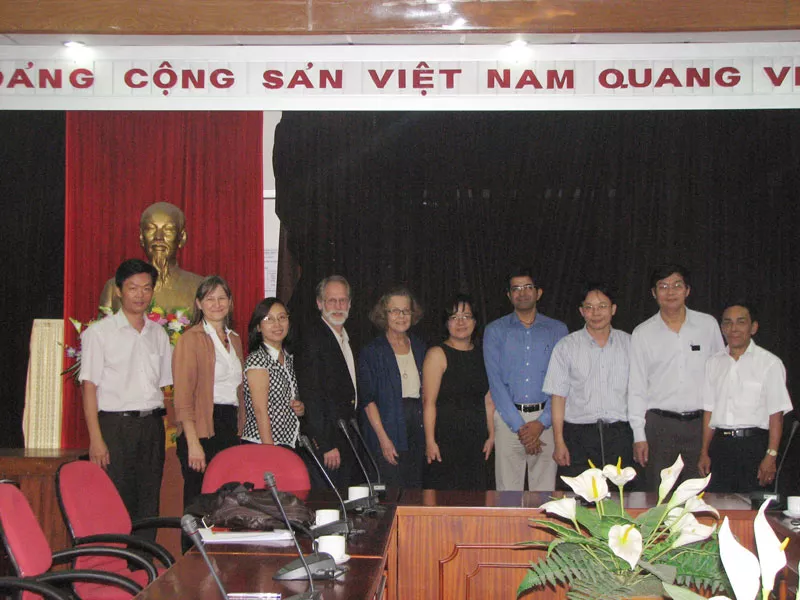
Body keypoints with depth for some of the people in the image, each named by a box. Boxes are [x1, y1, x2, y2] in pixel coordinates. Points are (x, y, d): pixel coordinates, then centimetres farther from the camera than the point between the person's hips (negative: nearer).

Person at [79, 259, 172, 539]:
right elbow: (89, 386, -5)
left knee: (149, 505, 6)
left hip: (153, 425, 4)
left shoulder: (158, 333, 14)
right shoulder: (99, 332, 0)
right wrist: (96, 440, -13)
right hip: (116, 424, -4)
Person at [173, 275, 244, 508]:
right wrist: (193, 444, -17)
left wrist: (240, 431, 10)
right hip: (202, 429, -6)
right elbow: (183, 397, -10)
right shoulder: (190, 339, -4)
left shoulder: (234, 340, 17)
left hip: (231, 428, 6)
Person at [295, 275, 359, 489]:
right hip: (323, 441, -8)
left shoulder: (347, 338, 16)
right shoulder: (312, 337, -12)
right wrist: (326, 445, -19)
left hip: (347, 444, 8)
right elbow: (311, 394, -17)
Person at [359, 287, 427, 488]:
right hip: (389, 432, -5)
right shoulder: (372, 351, -2)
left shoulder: (419, 347, 13)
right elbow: (368, 398, -7)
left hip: (418, 430, 5)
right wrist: (383, 438, -14)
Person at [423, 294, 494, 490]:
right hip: (445, 438, -5)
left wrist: (491, 435, 9)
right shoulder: (438, 354, -5)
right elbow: (429, 402, -11)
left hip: (476, 441, 5)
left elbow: (488, 400, 14)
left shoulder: (482, 355, 12)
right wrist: (430, 441, -16)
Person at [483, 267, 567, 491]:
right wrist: (519, 426, -9)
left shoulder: (557, 330, 9)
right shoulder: (495, 331, 7)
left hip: (545, 419, 1)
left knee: (545, 490, 1)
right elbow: (496, 382, -1)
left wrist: (542, 422, -9)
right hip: (508, 417, 0)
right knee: (508, 491, -1)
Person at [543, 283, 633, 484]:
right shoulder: (566, 346, 5)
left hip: (619, 435, 1)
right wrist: (559, 442, -5)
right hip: (578, 435, -1)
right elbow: (558, 395, 2)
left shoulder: (629, 344, 10)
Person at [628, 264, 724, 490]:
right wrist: (639, 436, -1)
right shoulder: (642, 334, 4)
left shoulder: (708, 325, 6)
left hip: (700, 423, 1)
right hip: (659, 425, 0)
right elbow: (636, 388, 5)